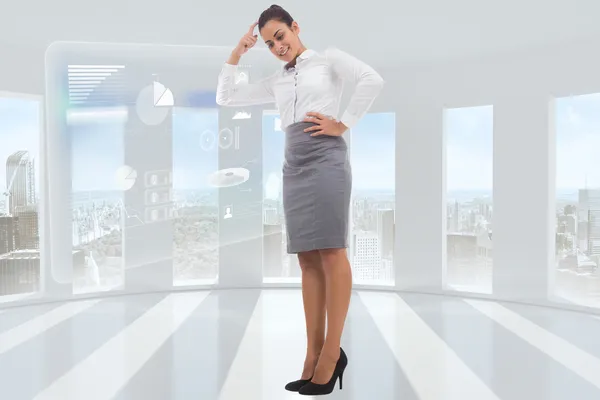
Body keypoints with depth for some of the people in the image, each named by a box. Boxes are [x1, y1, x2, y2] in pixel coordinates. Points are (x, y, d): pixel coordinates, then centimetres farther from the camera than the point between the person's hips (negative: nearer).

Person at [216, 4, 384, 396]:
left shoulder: (328, 58, 9)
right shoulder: (276, 81, 22)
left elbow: (372, 80, -6)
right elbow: (226, 98, 24)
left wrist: (343, 124, -8)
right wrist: (237, 54, 18)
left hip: (326, 158, -6)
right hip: (294, 165, 6)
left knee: (331, 251, -8)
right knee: (308, 258, 2)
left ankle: (333, 352, -2)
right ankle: (313, 355, 5)